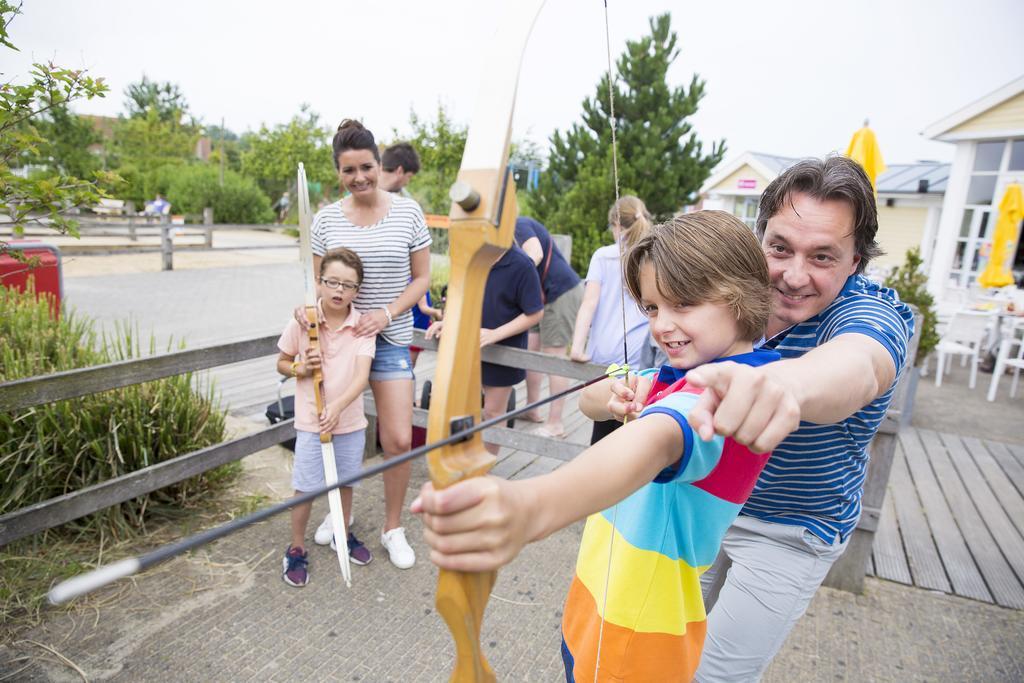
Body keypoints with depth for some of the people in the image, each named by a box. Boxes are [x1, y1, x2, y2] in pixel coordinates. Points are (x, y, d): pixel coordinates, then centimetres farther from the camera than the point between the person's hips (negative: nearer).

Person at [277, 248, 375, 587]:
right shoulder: (301, 321, -8)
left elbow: (362, 375, -19)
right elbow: (282, 363, 6)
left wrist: (338, 405, -34)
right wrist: (300, 369, -16)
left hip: (350, 422, 1)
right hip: (311, 422, -1)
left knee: (345, 482, 19)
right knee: (305, 489, 8)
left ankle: (343, 534, 42)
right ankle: (297, 549, 29)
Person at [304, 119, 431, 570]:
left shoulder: (407, 212, -3)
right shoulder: (326, 218, 1)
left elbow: (422, 278, 0)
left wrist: (387, 314, -14)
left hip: (391, 337, -1)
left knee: (399, 441, -4)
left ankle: (393, 528, 19)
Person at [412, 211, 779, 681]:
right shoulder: (684, 373, 4)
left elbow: (659, 439, -48)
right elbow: (589, 400, 4)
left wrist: (532, 506, -66)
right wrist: (620, 394, -20)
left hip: (637, 631, -7)